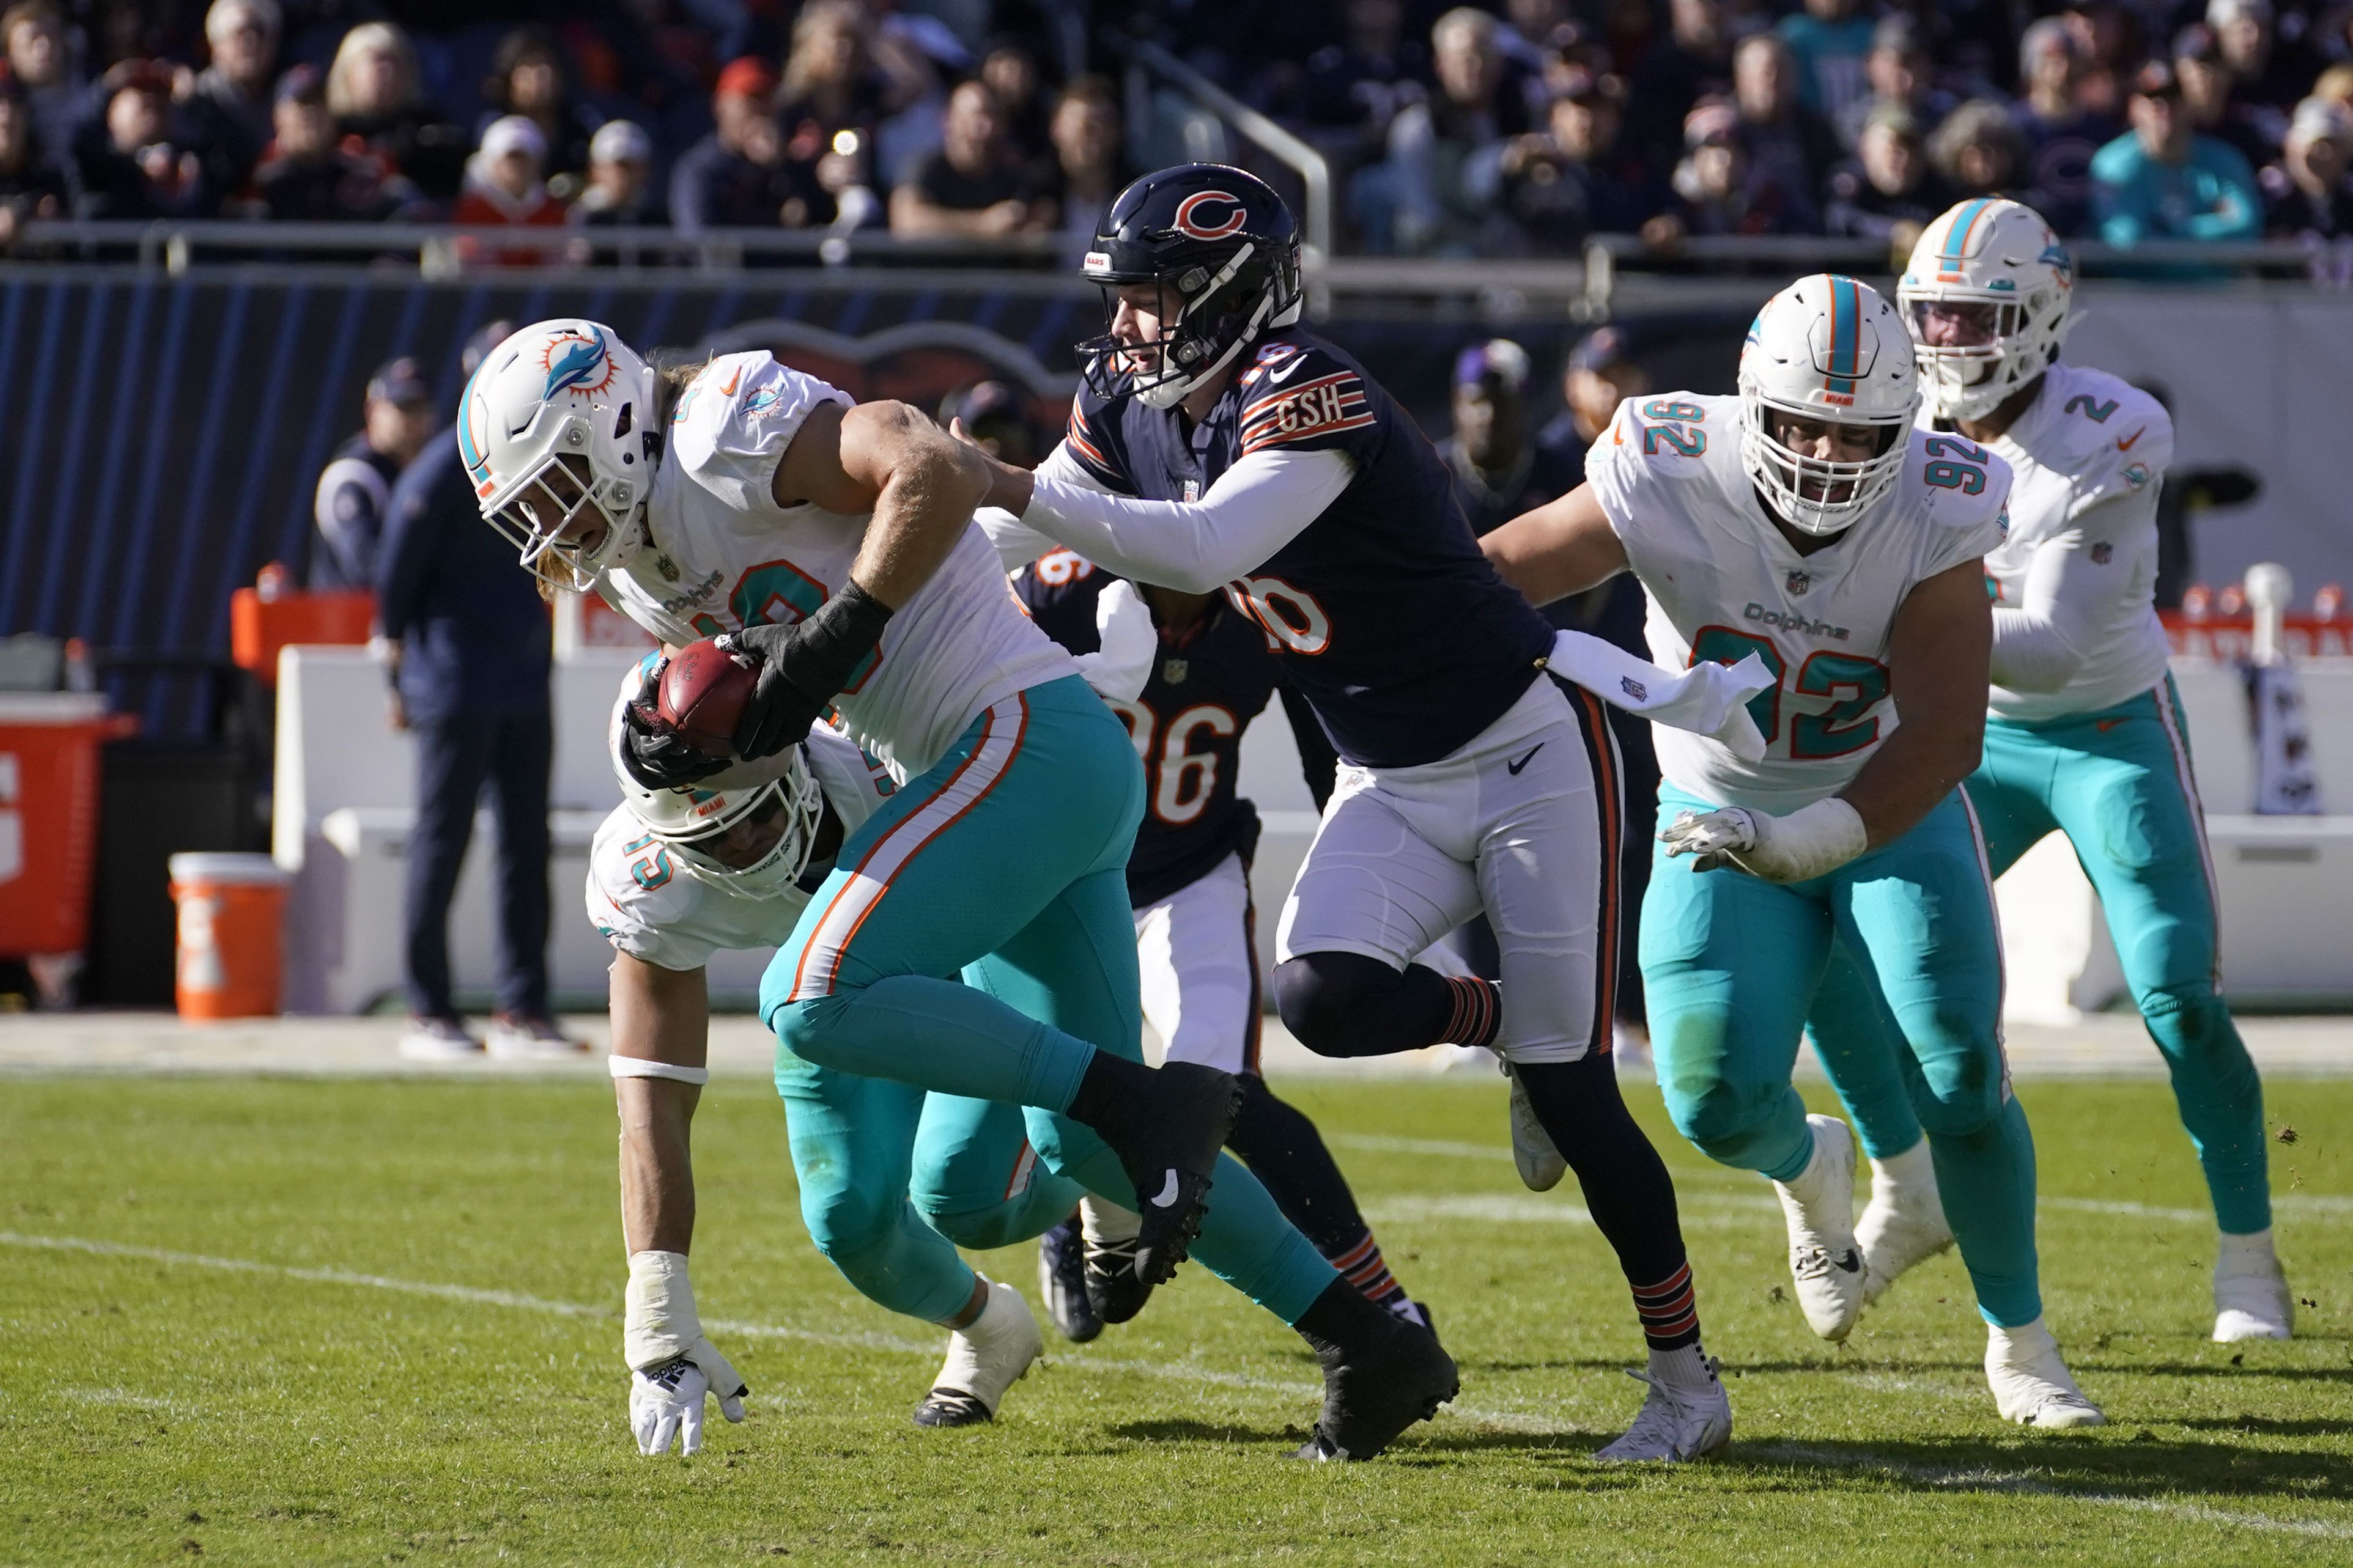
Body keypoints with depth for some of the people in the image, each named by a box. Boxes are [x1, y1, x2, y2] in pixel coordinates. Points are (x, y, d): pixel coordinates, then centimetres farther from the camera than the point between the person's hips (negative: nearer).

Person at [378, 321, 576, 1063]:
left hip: (526, 688, 7)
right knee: (442, 843, -2)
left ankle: (522, 1010, 11)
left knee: (528, 847, 7)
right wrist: (403, 675, -6)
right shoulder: (444, 471, -8)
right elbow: (396, 575, -7)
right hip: (456, 689, -7)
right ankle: (428, 1015, 2)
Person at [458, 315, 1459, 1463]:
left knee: (816, 1000, -19)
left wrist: (830, 638, -21)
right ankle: (1371, 1348, 12)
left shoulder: (728, 428, -10)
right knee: (1080, 1144, 10)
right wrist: (682, 743, 2)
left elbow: (944, 472, -22)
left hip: (1029, 741, -10)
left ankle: (1150, 1105, -18)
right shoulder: (646, 572, 18)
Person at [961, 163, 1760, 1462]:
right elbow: (1005, 561, 8)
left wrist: (1005, 488, -40)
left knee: (1567, 1087, -5)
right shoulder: (1131, 408, 0)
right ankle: (1499, 1023, 10)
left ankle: (1686, 1380, 9)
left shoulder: (1312, 403, -25)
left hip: (1525, 757, -7)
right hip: (1390, 789, 7)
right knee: (1322, 998, -22)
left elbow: (1205, 551, -40)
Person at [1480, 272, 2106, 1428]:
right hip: (1722, 816, 1)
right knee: (1718, 1101, -15)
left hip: (1891, 811, 0)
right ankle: (1808, 1169, 26)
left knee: (1960, 1084, -12)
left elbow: (1944, 737, -29)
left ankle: (2020, 1347, 11)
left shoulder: (1935, 514, -25)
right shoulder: (1675, 477, -25)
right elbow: (1503, 572, -11)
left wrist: (1799, 845, -41)